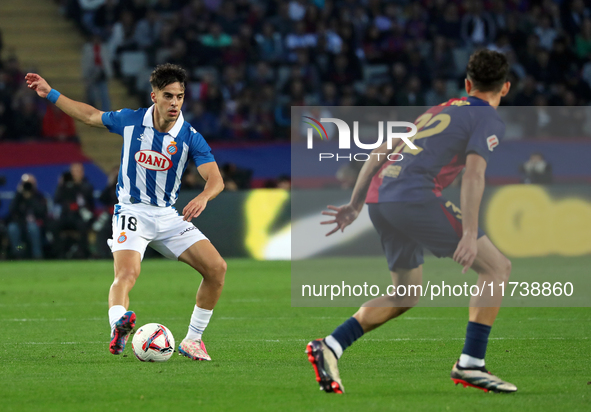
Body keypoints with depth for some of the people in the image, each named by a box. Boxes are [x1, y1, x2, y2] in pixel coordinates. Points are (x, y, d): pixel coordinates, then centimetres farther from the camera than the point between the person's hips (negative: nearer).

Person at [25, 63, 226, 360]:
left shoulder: (190, 137, -7)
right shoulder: (130, 121, -5)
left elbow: (215, 179, -17)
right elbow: (90, 115, 13)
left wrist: (203, 197, -40)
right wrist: (50, 94, 15)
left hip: (168, 216, 3)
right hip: (132, 211, -3)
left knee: (216, 268, -10)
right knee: (127, 273, -31)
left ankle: (192, 340, 1)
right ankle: (118, 328, -56)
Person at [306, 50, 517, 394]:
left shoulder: (439, 110, 28)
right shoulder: (489, 120, 4)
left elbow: (381, 152, 26)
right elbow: (473, 175, -12)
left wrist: (356, 204, 29)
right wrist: (469, 234, -19)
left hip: (380, 197, 8)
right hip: (416, 196, -8)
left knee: (407, 293, 22)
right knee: (498, 267, 1)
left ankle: (330, 347, 9)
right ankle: (471, 363, -4)